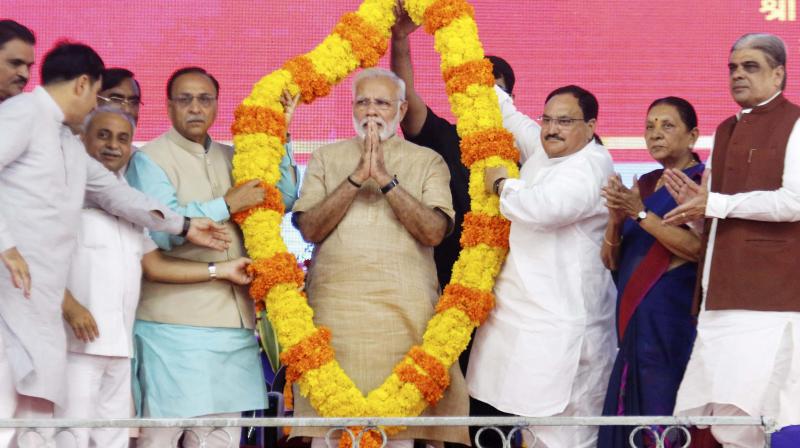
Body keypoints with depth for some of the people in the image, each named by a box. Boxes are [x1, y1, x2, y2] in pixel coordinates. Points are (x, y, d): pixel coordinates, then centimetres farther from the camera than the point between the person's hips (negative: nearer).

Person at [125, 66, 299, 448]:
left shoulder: (231, 159, 17)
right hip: (174, 321, -6)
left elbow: (285, 199, 8)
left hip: (233, 316, 6)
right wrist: (227, 204, -12)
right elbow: (160, 229, -16)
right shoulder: (150, 159, -2)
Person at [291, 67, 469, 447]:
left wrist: (386, 179, -13)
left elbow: (435, 231, -6)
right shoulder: (325, 159, 12)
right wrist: (356, 178, -10)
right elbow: (309, 228, -1)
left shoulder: (427, 162, 8)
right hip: (335, 308, 1)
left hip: (404, 311, -1)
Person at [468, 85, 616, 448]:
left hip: (558, 329, -9)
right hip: (519, 318, 9)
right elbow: (509, 116, 29)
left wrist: (502, 184, -8)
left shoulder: (591, 166, -11)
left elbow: (542, 208, -26)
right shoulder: (543, 152, 15)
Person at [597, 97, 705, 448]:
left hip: (676, 322, -7)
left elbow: (699, 248, -18)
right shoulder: (643, 186, 17)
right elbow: (611, 260, 13)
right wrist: (616, 218, -6)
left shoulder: (703, 182, -3)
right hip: (636, 322, 7)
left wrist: (641, 214, -19)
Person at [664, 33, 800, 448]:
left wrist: (714, 203, -11)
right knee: (701, 414, 3)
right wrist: (695, 203, 5)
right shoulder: (726, 131, 22)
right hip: (722, 296, 8)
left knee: (747, 415, -13)